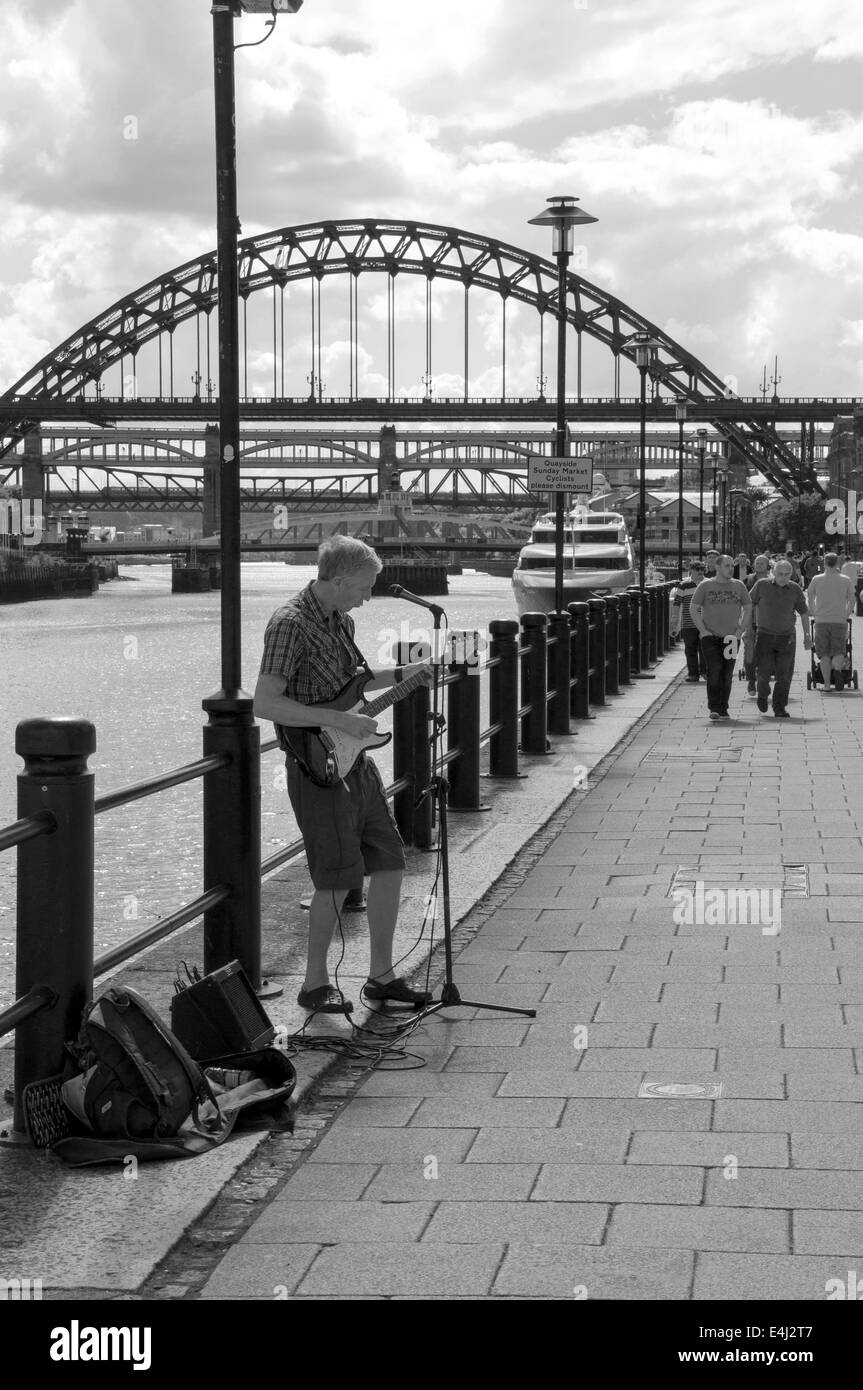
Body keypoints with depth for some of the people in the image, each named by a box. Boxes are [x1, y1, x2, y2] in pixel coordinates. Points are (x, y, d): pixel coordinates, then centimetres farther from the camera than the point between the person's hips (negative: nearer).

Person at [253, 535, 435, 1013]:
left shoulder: (341, 619, 11)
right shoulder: (290, 624, -17)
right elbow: (264, 703, -25)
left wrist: (400, 675, 17)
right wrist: (338, 720, -25)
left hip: (354, 761, 9)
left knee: (390, 863, 9)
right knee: (338, 879, -6)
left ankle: (381, 975, 20)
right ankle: (315, 984, 9)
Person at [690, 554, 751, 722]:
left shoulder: (739, 586, 7)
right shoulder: (705, 585, 0)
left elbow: (747, 609, 15)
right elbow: (693, 609, 3)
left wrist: (740, 630, 3)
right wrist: (703, 630, -6)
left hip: (731, 638, 3)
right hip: (710, 637, -3)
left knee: (727, 674, 4)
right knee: (714, 670, -15)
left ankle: (723, 709, 13)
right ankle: (713, 708, -12)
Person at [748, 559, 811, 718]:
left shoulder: (795, 589, 0)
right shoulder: (762, 585, -4)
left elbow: (804, 613, 9)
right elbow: (749, 604, 8)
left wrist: (807, 635, 6)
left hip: (786, 637, 1)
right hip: (764, 635, -1)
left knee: (784, 675, -2)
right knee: (764, 671, -7)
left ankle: (779, 709, 8)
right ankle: (762, 694, 24)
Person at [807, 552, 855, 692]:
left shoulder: (816, 579, 2)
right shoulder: (845, 580, 3)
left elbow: (810, 599, 9)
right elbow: (852, 600, 8)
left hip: (821, 621, 0)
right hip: (840, 621, 0)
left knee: (824, 654, 7)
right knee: (838, 652, 7)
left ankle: (827, 684, 2)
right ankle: (838, 669, -24)